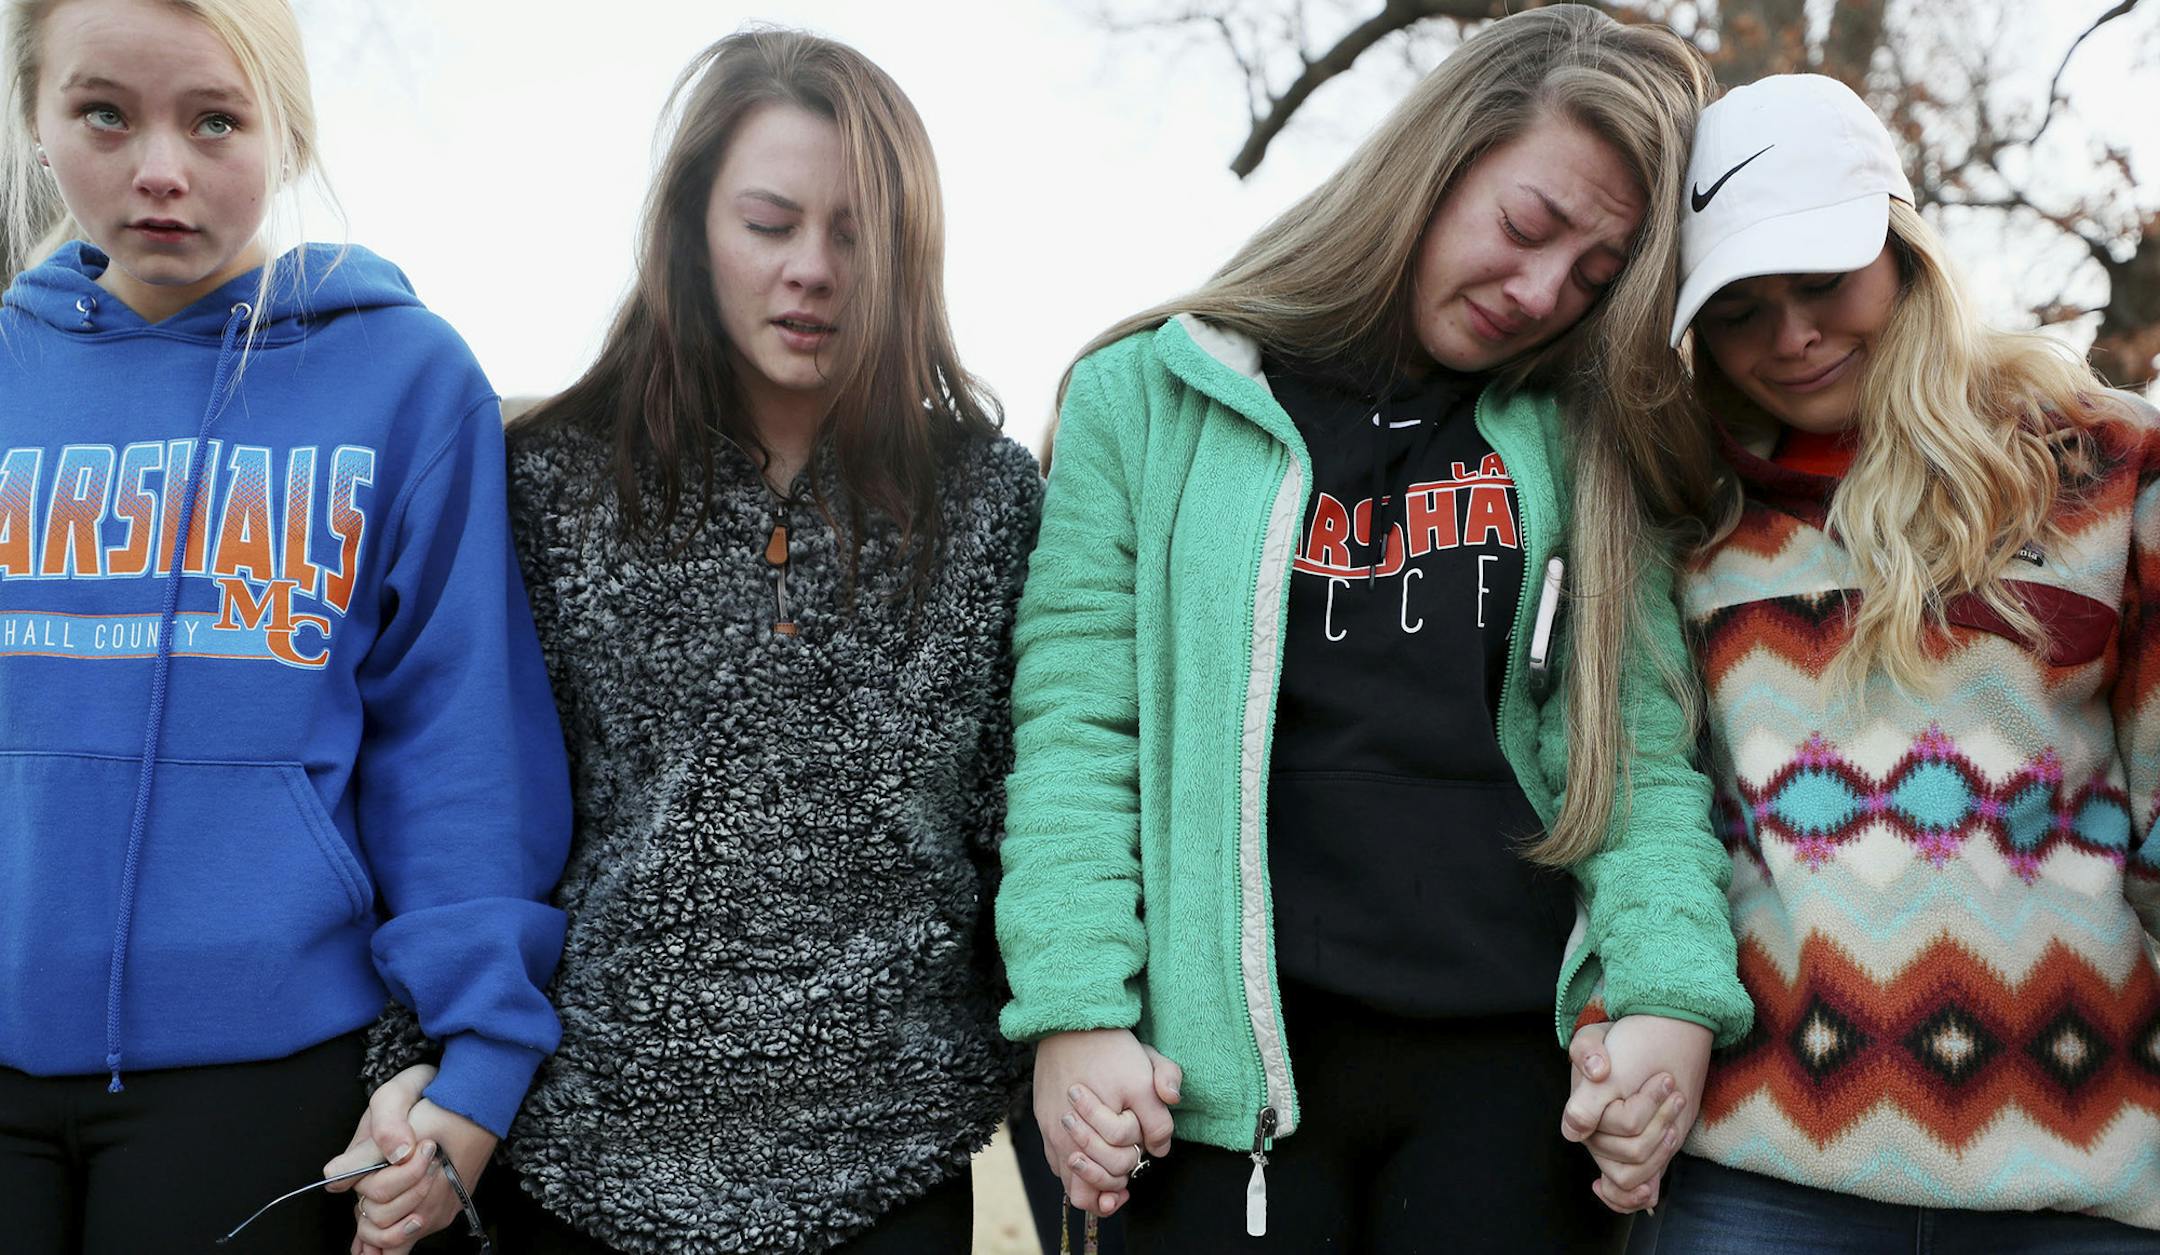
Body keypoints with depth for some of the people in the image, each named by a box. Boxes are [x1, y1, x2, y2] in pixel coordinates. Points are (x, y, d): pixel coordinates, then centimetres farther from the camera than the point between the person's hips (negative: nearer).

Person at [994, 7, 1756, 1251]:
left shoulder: (1578, 443, 9)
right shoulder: (1151, 397, 3)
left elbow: (1639, 746, 2)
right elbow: (1077, 726, -1)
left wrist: (1668, 994, -13)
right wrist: (1075, 1011, -10)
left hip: (1514, 1058, 2)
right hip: (1222, 1069, -2)